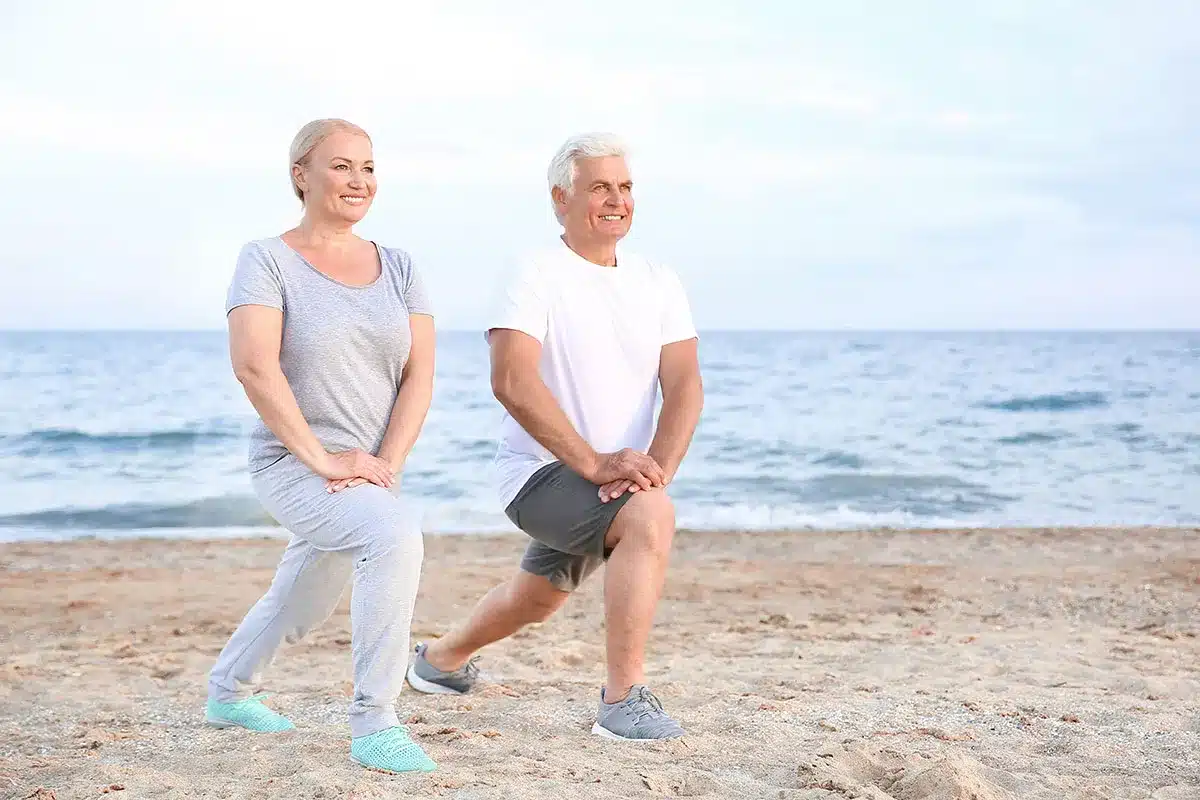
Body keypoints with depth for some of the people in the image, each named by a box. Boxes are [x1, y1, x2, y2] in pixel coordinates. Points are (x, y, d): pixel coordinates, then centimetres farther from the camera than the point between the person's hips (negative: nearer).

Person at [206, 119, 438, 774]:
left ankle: (225, 694, 51)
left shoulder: (398, 269, 8)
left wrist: (385, 461, -14)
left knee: (298, 609, 21)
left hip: (372, 473, 6)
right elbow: (254, 365, -17)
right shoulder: (267, 260, -5)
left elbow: (419, 374, 0)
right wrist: (321, 458, -22)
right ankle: (373, 724, -26)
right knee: (396, 534, -33)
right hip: (293, 467, -6)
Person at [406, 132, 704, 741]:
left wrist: (657, 467, -25)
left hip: (619, 478, 7)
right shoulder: (536, 276, -13)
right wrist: (595, 463, -32)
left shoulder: (659, 283, 3)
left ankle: (441, 659, 54)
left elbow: (684, 387, -6)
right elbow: (512, 383, -25)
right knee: (651, 515, -33)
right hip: (542, 470, -7)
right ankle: (623, 700, -30)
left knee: (538, 598, 26)